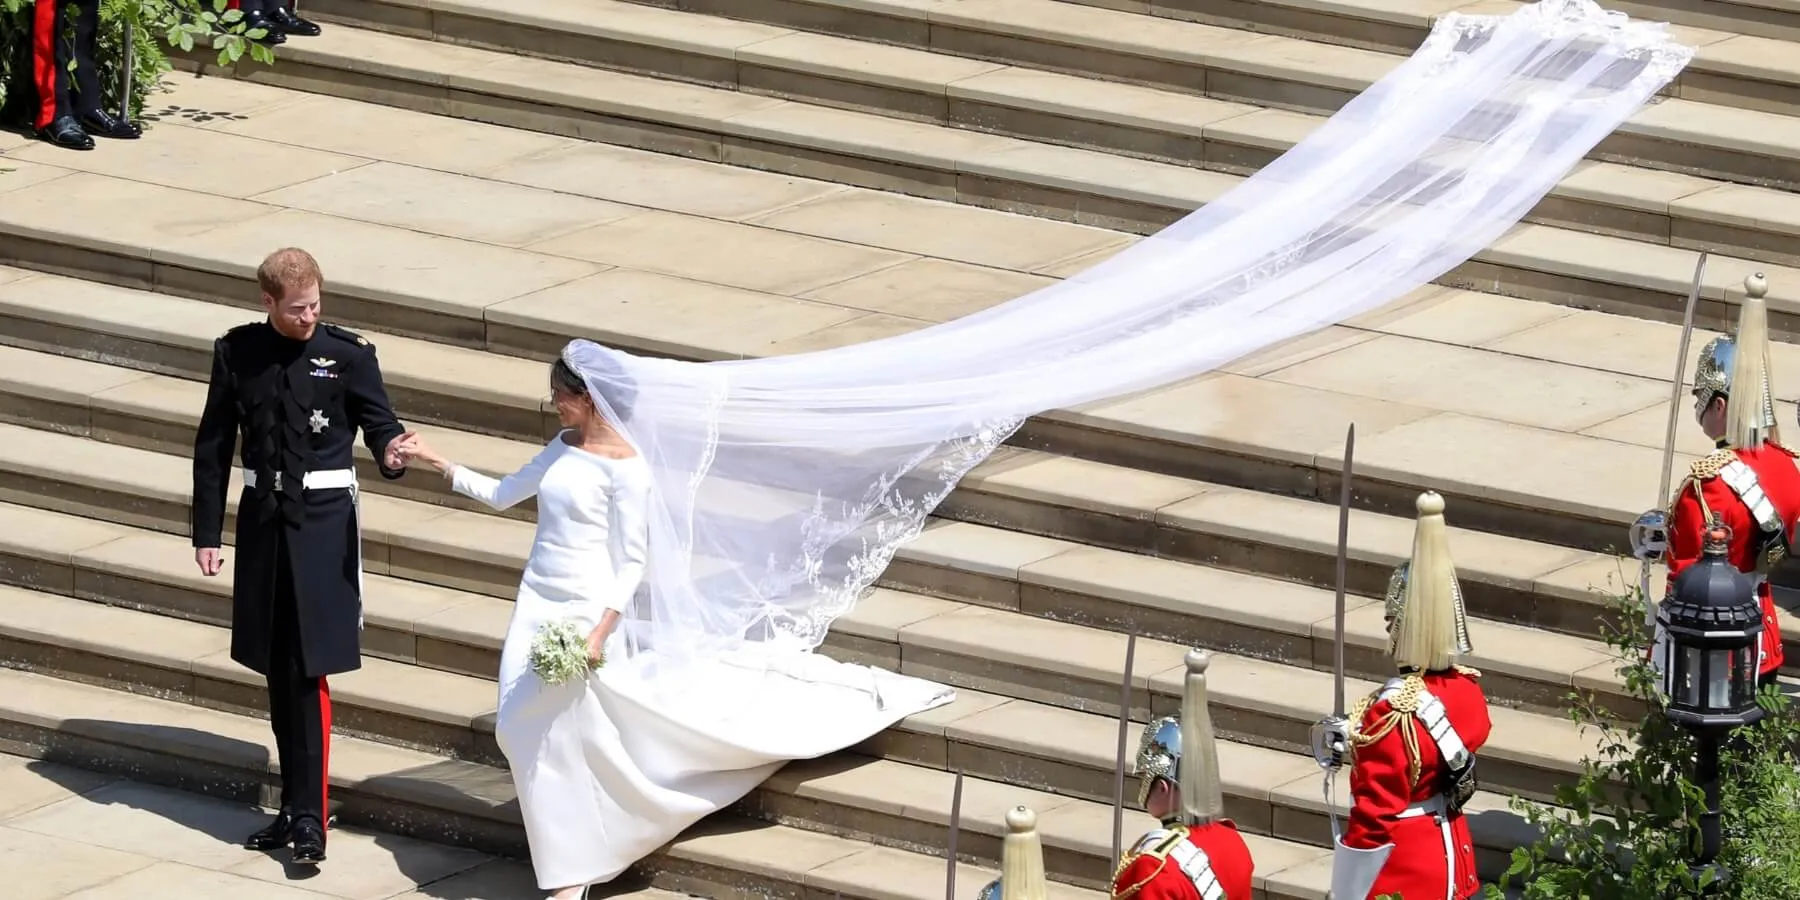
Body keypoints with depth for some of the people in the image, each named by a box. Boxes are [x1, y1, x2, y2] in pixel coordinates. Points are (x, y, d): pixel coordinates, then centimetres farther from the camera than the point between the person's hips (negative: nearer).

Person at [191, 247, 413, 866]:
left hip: (323, 522, -4)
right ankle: (294, 807, 22)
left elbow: (380, 425, -4)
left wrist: (391, 455, -28)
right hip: (262, 516, 4)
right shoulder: (236, 353, 2)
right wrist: (207, 532, 7)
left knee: (308, 672, -9)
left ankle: (309, 818, -7)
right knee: (278, 671, 11)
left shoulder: (348, 355, -6)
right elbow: (213, 447, 8)